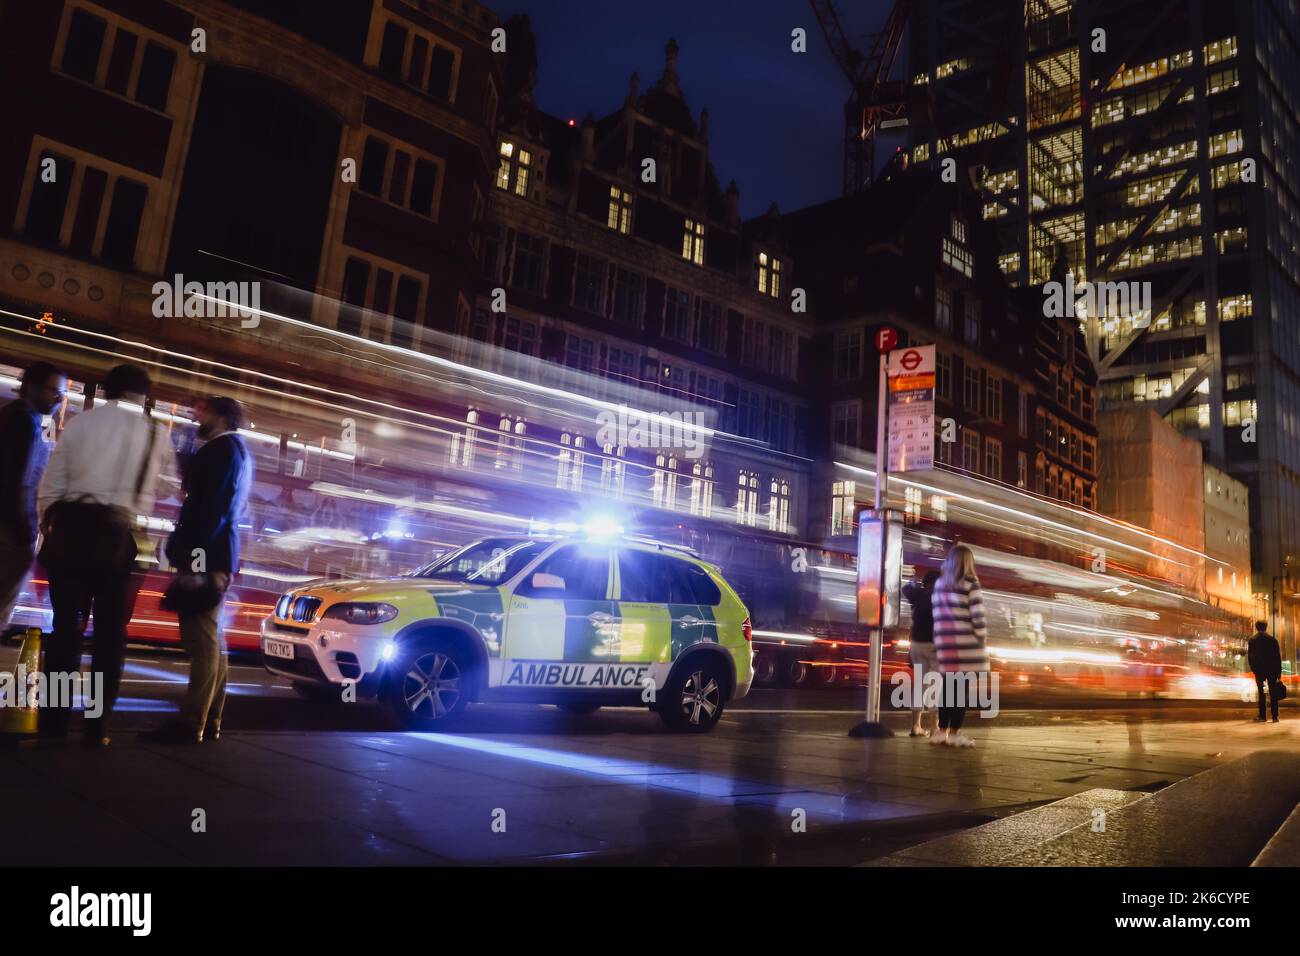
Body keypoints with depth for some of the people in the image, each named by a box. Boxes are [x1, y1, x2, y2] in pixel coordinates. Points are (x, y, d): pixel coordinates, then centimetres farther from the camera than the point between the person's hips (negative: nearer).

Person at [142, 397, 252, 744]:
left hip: (205, 551, -10)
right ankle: (209, 721, 15)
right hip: (215, 552, 10)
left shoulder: (223, 447, -8)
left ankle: (191, 723, -10)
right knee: (209, 638, 11)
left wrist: (192, 548, -22)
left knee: (202, 638, -11)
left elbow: (210, 504, -18)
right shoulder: (236, 450, 22)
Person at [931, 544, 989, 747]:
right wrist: (982, 638, -2)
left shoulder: (939, 583, 12)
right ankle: (954, 733, 0)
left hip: (944, 643, 5)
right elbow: (977, 615, -9)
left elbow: (938, 614, 12)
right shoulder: (970, 583, -4)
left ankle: (942, 731, 13)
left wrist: (941, 640, 15)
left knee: (947, 688, 12)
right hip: (966, 643, -5)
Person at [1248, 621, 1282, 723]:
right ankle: (1275, 716, 2)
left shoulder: (1253, 640, -2)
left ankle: (1262, 716, 4)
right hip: (1272, 670, 0)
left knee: (1261, 693, 6)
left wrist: (1253, 669, 7)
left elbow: (1249, 656, -3)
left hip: (1259, 670, 0)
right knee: (1273, 693, 4)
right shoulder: (1272, 639, -1)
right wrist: (1279, 672, 4)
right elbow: (1278, 656, 0)